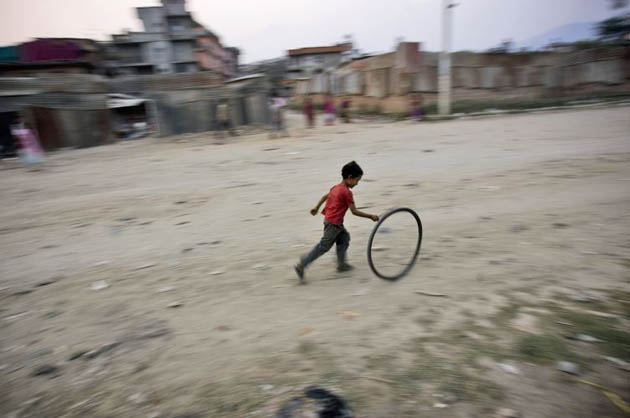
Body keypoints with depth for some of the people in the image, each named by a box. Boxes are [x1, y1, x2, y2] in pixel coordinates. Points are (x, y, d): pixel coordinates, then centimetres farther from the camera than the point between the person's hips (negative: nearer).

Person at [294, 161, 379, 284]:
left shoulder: (337, 187, 9)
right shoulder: (347, 192, -18)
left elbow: (325, 196, 22)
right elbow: (354, 211, -19)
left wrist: (316, 208, 33)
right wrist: (371, 216, -13)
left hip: (329, 219, 10)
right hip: (333, 223, -10)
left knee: (344, 237, 20)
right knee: (323, 246, -2)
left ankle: (341, 264, 27)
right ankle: (301, 266, 1)